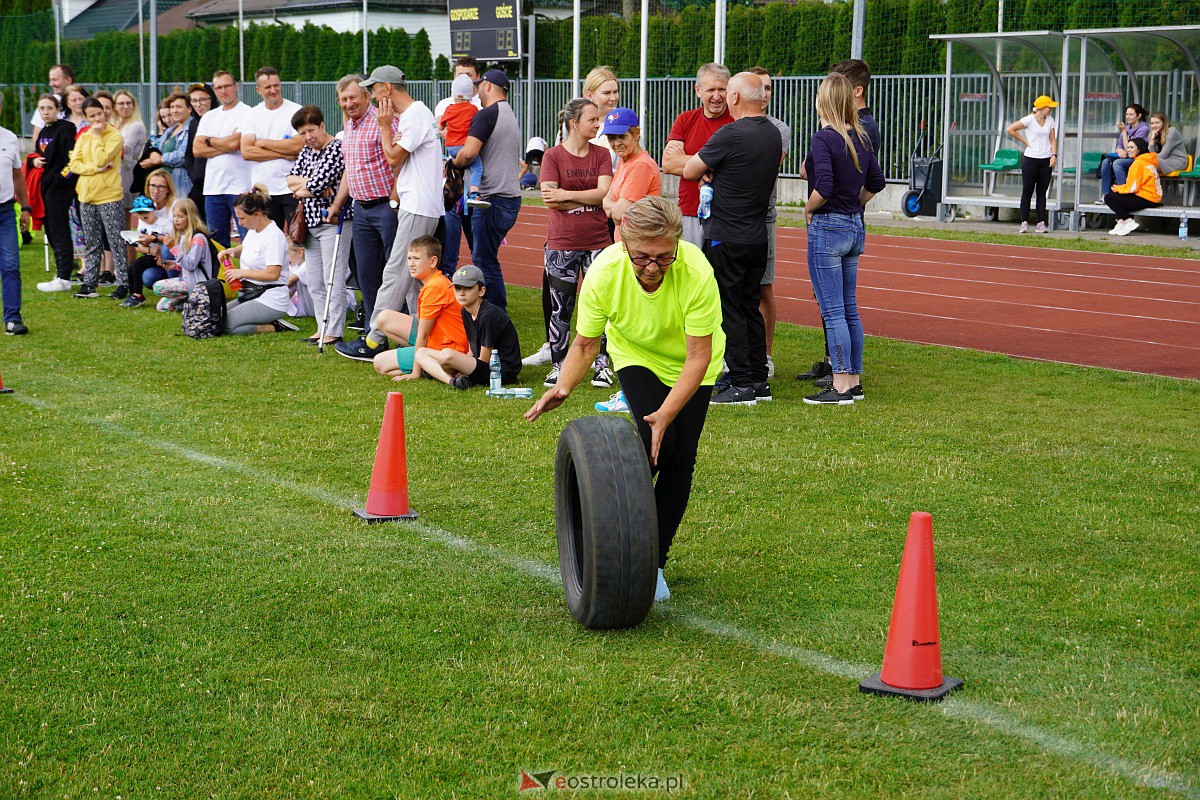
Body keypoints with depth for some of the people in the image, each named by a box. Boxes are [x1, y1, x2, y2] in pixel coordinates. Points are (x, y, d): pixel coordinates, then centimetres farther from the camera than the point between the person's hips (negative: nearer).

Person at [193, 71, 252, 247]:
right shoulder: (209, 117, 16)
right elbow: (197, 149, 6)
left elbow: (235, 143, -15)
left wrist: (210, 141, 3)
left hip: (240, 186, -6)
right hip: (213, 187, 6)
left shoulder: (247, 113, -2)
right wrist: (226, 147, -6)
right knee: (216, 242, 10)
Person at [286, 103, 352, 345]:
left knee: (333, 280, -7)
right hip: (311, 223, 9)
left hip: (333, 222, -9)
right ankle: (323, 328, 19)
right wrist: (313, 185, -10)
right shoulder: (306, 151, 16)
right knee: (313, 282, 11)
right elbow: (290, 179, 6)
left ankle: (334, 332, -4)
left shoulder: (336, 148, -11)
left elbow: (318, 183, -19)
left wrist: (301, 188, 0)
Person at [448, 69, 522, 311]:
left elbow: (468, 153, -21)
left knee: (486, 262, -6)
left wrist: (454, 162, -1)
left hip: (492, 199, -10)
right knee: (484, 258, 15)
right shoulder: (511, 116, 21)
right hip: (511, 198, 10)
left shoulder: (487, 114, -10)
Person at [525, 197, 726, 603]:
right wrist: (563, 387, -36)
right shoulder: (604, 273, -32)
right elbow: (586, 343, -18)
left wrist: (666, 414, -40)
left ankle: (655, 562, 12)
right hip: (636, 356, 0)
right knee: (652, 442, -22)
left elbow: (698, 356, -31)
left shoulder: (697, 273, -37)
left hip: (690, 362, 0)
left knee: (680, 458, -5)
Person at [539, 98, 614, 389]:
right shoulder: (553, 156, -1)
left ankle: (602, 365, 9)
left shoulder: (601, 155, 6)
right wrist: (589, 201, -11)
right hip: (561, 243, -2)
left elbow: (604, 192, -8)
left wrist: (565, 195, -14)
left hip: (597, 242, 2)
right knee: (561, 309, 5)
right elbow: (549, 199, -12)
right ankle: (558, 365, 15)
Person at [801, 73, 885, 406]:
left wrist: (808, 209, -8)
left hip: (827, 228, -8)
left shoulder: (823, 138, -16)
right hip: (855, 228, 8)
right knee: (849, 310, 14)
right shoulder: (861, 138, 7)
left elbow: (824, 187, -25)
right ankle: (854, 380, 19)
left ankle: (840, 386, -1)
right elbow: (876, 182, 16)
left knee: (833, 312, -4)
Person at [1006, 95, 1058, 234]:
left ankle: (1041, 223, 6)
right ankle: (1024, 222, 2)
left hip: (1046, 160, 4)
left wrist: (1054, 155, -2)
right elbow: (1010, 129, -7)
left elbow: (1052, 139, 11)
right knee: (1027, 191, -1)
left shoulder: (1050, 121, 10)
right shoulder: (1029, 120, -6)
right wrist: (1025, 141, -5)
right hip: (1031, 159, -4)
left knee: (1042, 192, 5)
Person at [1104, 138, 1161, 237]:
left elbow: (1133, 188, -16)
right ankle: (1121, 221, 9)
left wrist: (1117, 188, 1)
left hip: (1145, 199, -10)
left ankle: (1128, 221, -11)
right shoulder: (1150, 161, 16)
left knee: (1109, 198, -6)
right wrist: (1118, 188, 9)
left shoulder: (1138, 163, -13)